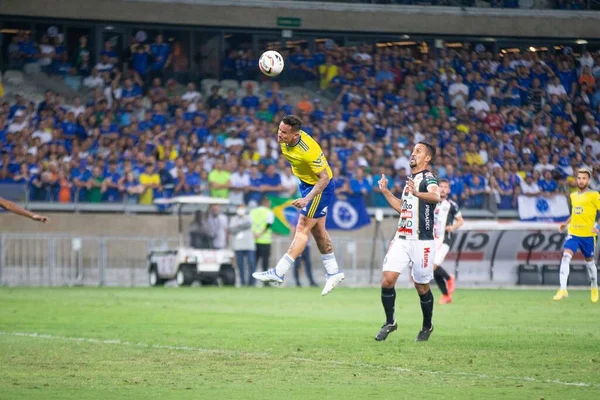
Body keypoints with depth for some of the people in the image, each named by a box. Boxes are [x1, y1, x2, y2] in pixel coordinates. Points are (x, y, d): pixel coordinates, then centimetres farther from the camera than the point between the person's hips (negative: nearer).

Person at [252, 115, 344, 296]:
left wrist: (307, 199, -38)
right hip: (306, 183, 9)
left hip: (320, 187, -9)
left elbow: (324, 177, -30)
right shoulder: (285, 140, -12)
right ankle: (333, 272, 26)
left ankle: (278, 273, -11)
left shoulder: (309, 151, -36)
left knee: (302, 229, -8)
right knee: (318, 231, 15)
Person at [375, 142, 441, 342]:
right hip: (401, 239, 7)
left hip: (421, 242, -7)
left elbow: (436, 197, -33)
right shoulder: (410, 179, 17)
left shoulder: (428, 178, -9)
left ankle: (427, 326, 24)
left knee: (422, 288, 4)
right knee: (387, 280, -7)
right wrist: (385, 191, 21)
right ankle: (390, 322, 7)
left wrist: (417, 193, -52)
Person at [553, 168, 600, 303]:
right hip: (573, 233, 4)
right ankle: (563, 290, -20)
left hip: (588, 235, -4)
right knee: (566, 256, -17)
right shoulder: (573, 196, 12)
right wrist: (566, 223, 14)